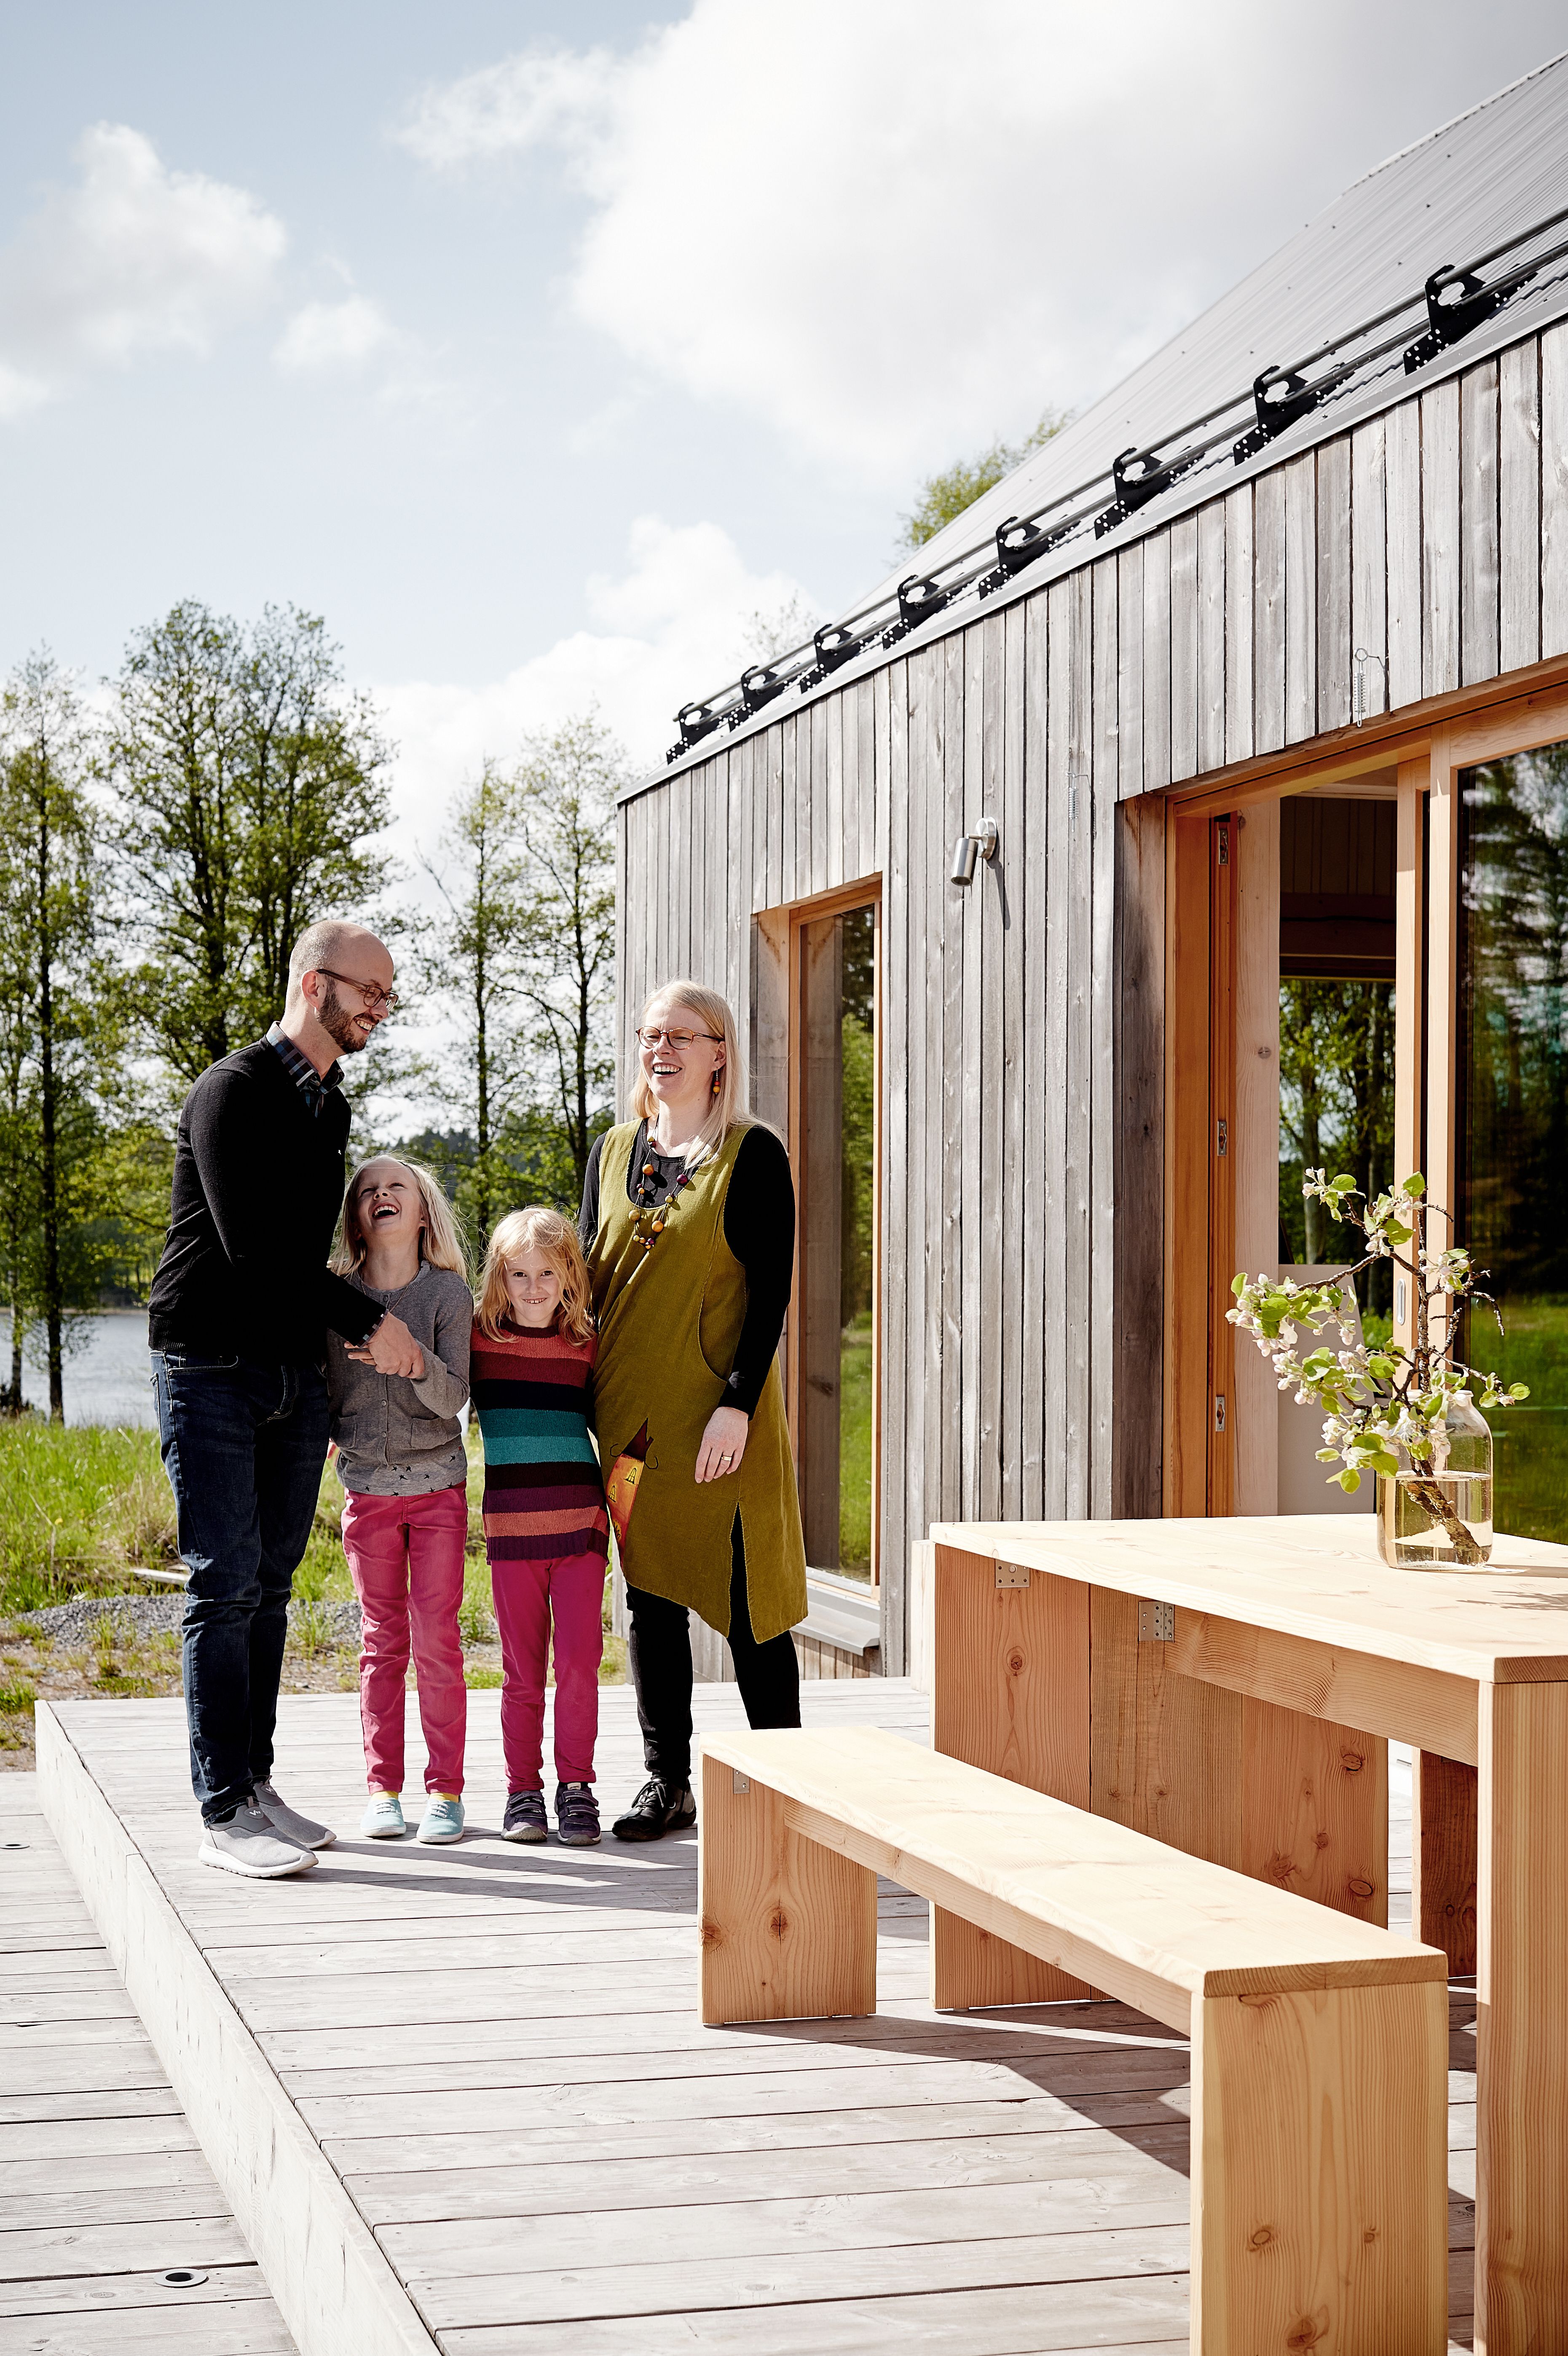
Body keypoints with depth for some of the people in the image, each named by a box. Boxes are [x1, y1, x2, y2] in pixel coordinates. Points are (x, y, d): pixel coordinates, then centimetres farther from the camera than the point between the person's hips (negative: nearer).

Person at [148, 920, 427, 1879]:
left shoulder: (328, 1106, 16)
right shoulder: (234, 1092, -10)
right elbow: (253, 1249, -17)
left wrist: (334, 1348, 14)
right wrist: (370, 1320, -12)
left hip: (297, 1373, 7)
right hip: (213, 1370, -7)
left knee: (270, 1586, 8)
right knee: (226, 1587, -8)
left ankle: (257, 1785, 13)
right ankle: (226, 1813, -6)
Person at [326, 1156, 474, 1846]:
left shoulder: (448, 1294, -5)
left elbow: (452, 1399, -14)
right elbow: (327, 1396, 8)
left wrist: (414, 1359, -30)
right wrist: (337, 1436, -11)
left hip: (437, 1485, -2)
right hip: (367, 1487, 2)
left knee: (437, 1637, -4)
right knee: (383, 1640, 6)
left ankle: (445, 1789, 2)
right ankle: (382, 1788, 11)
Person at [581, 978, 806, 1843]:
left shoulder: (753, 1155, -3)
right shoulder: (612, 1153, 11)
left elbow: (771, 1289, -7)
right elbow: (588, 1280, 16)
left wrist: (739, 1403, -15)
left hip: (719, 1418, -5)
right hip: (631, 1414, 5)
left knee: (746, 1600, -1)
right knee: (650, 1595, 8)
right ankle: (667, 1783, 16)